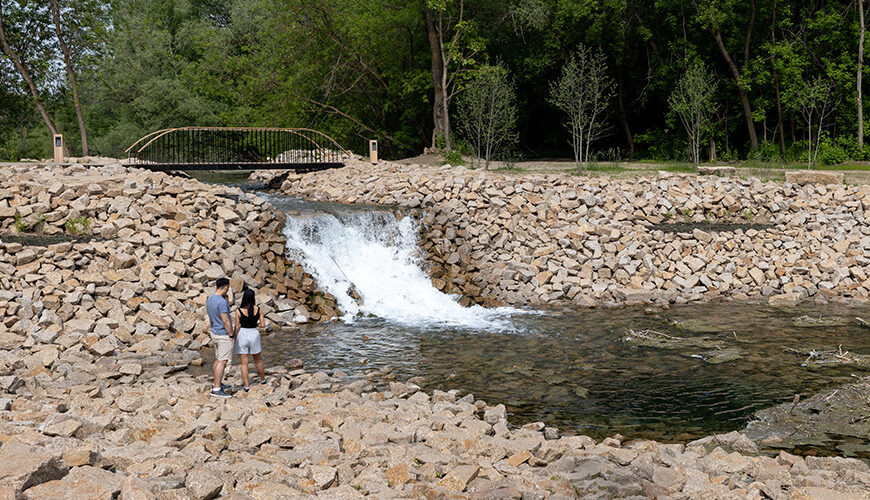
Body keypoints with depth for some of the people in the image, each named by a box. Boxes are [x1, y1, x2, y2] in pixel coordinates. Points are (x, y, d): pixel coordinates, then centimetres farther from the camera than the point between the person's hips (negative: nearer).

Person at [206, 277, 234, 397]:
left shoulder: (209, 300, 6)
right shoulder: (222, 302, -22)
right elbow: (225, 321, -22)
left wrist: (225, 298, 11)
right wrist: (231, 335, -12)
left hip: (214, 333, 9)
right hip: (224, 335, -9)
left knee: (218, 360, 18)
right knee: (222, 362, -7)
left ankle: (218, 383, 29)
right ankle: (216, 389, -8)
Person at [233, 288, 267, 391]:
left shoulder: (239, 311, -14)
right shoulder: (257, 309, -8)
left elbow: (237, 327, -8)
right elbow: (263, 324, -4)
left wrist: (235, 339, 5)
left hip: (242, 334, -2)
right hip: (254, 334, 2)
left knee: (244, 362, 6)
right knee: (257, 359, 23)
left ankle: (247, 386, 7)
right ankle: (262, 379, 38)